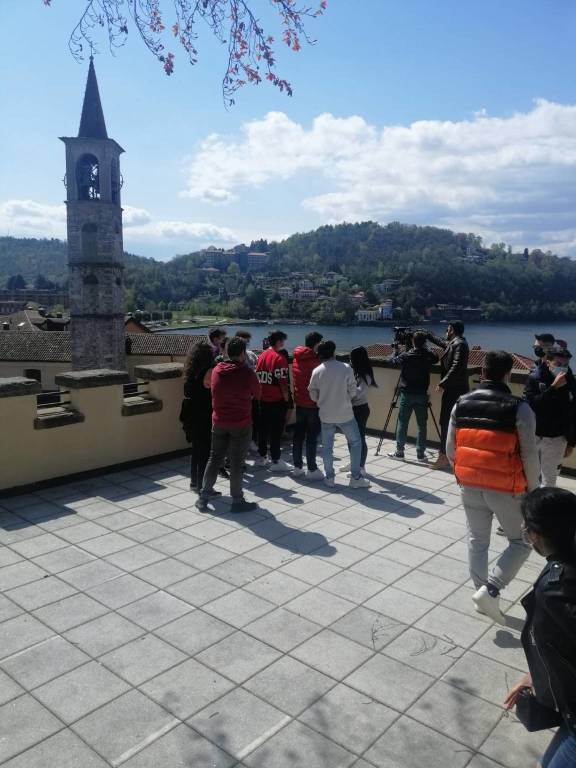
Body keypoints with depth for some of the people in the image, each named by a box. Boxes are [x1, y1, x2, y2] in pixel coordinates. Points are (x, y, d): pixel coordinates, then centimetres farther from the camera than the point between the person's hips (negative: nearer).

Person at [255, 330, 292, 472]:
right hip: (277, 400, -7)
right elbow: (282, 382, -16)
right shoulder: (279, 358, -13)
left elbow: (258, 378, 11)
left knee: (263, 428, 14)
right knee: (276, 430, 0)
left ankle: (262, 457, 22)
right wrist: (287, 399, -6)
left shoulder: (261, 356, 7)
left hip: (263, 399, 7)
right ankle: (276, 461, 4)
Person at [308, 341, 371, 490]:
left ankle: (329, 477, 19)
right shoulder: (346, 368, -11)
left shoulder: (317, 372, -5)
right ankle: (355, 477, 11)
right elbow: (353, 391, -6)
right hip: (345, 414, -2)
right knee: (355, 442, 12)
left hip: (326, 416, 2)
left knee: (327, 447, 14)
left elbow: (313, 395, 1)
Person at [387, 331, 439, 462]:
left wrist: (396, 350, 25)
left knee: (402, 424, 6)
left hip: (406, 394, -1)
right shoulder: (429, 356, -3)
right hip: (422, 395, 1)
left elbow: (392, 360, 9)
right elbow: (436, 358, 19)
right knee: (422, 425, 6)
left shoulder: (405, 356, -8)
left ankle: (399, 452, 10)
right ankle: (421, 454, 8)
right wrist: (425, 349, 21)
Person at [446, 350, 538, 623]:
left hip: (470, 486, 4)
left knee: (477, 540, 20)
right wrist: (532, 489, 3)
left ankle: (481, 593, 29)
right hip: (505, 490, -4)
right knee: (521, 541, 14)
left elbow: (450, 447, 4)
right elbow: (529, 455, -11)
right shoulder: (519, 408, -15)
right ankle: (490, 591, 3)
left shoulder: (461, 404, -2)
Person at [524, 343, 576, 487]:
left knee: (549, 478, 7)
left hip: (556, 439, 1)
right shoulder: (534, 378, -8)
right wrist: (553, 387, -25)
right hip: (533, 436, -1)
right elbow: (530, 404, -22)